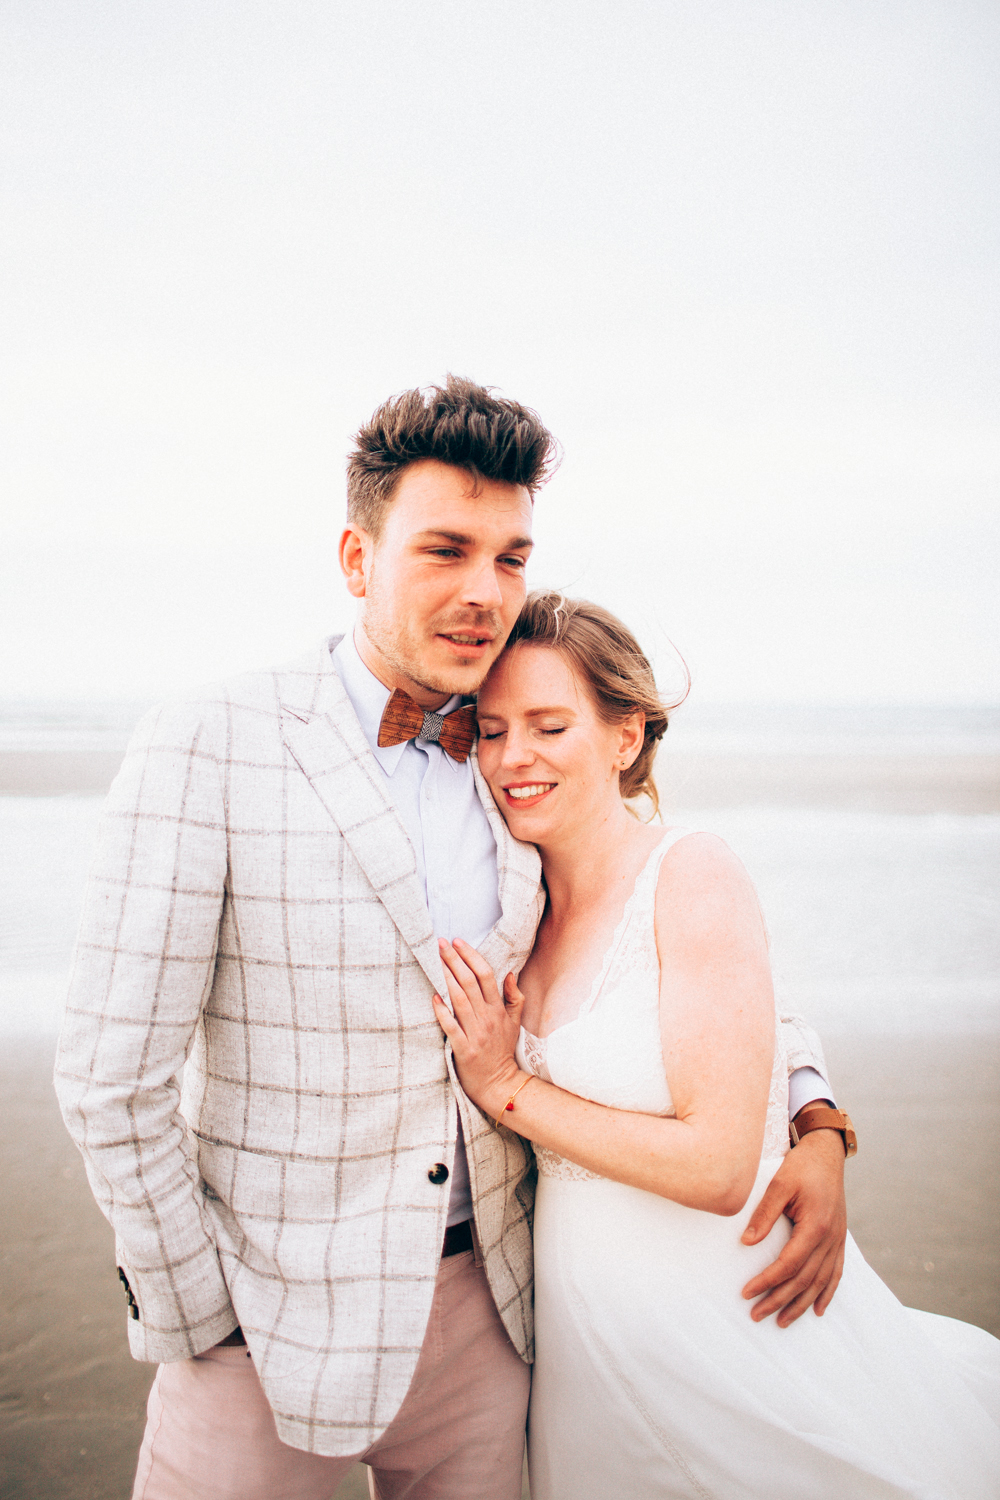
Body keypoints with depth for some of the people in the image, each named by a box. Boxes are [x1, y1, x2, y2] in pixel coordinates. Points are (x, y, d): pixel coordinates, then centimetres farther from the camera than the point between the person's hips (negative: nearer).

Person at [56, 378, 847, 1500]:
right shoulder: (203, 750, -15)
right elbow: (113, 1079, -14)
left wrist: (814, 1123, -4)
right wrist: (203, 1325, -7)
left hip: (487, 1302, 4)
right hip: (273, 1314, -4)